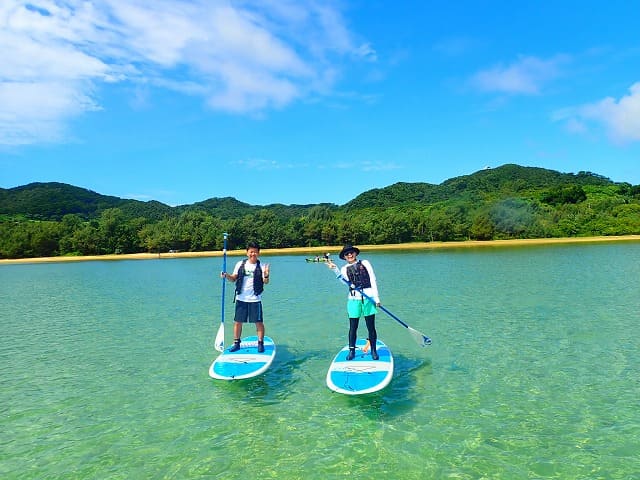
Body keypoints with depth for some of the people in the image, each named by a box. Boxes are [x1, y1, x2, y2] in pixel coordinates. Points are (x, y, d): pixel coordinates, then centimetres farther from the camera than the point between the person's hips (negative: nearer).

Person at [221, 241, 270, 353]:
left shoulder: (261, 266, -3)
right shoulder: (240, 264, 4)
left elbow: (265, 282, -9)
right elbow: (233, 278, 7)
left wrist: (266, 276, -30)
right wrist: (227, 276, -13)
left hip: (255, 299, -2)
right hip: (241, 298, 2)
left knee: (259, 322, 1)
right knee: (237, 322, 8)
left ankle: (260, 343, 14)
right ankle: (236, 343, 21)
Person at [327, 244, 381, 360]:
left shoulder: (365, 263, 6)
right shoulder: (345, 269, 9)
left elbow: (373, 280, 3)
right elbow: (344, 280, -13)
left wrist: (376, 298, -4)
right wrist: (335, 269, -26)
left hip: (368, 298, -1)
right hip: (354, 299, 1)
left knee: (371, 327, 4)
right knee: (353, 327, 5)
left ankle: (373, 350, 16)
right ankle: (351, 350, 17)